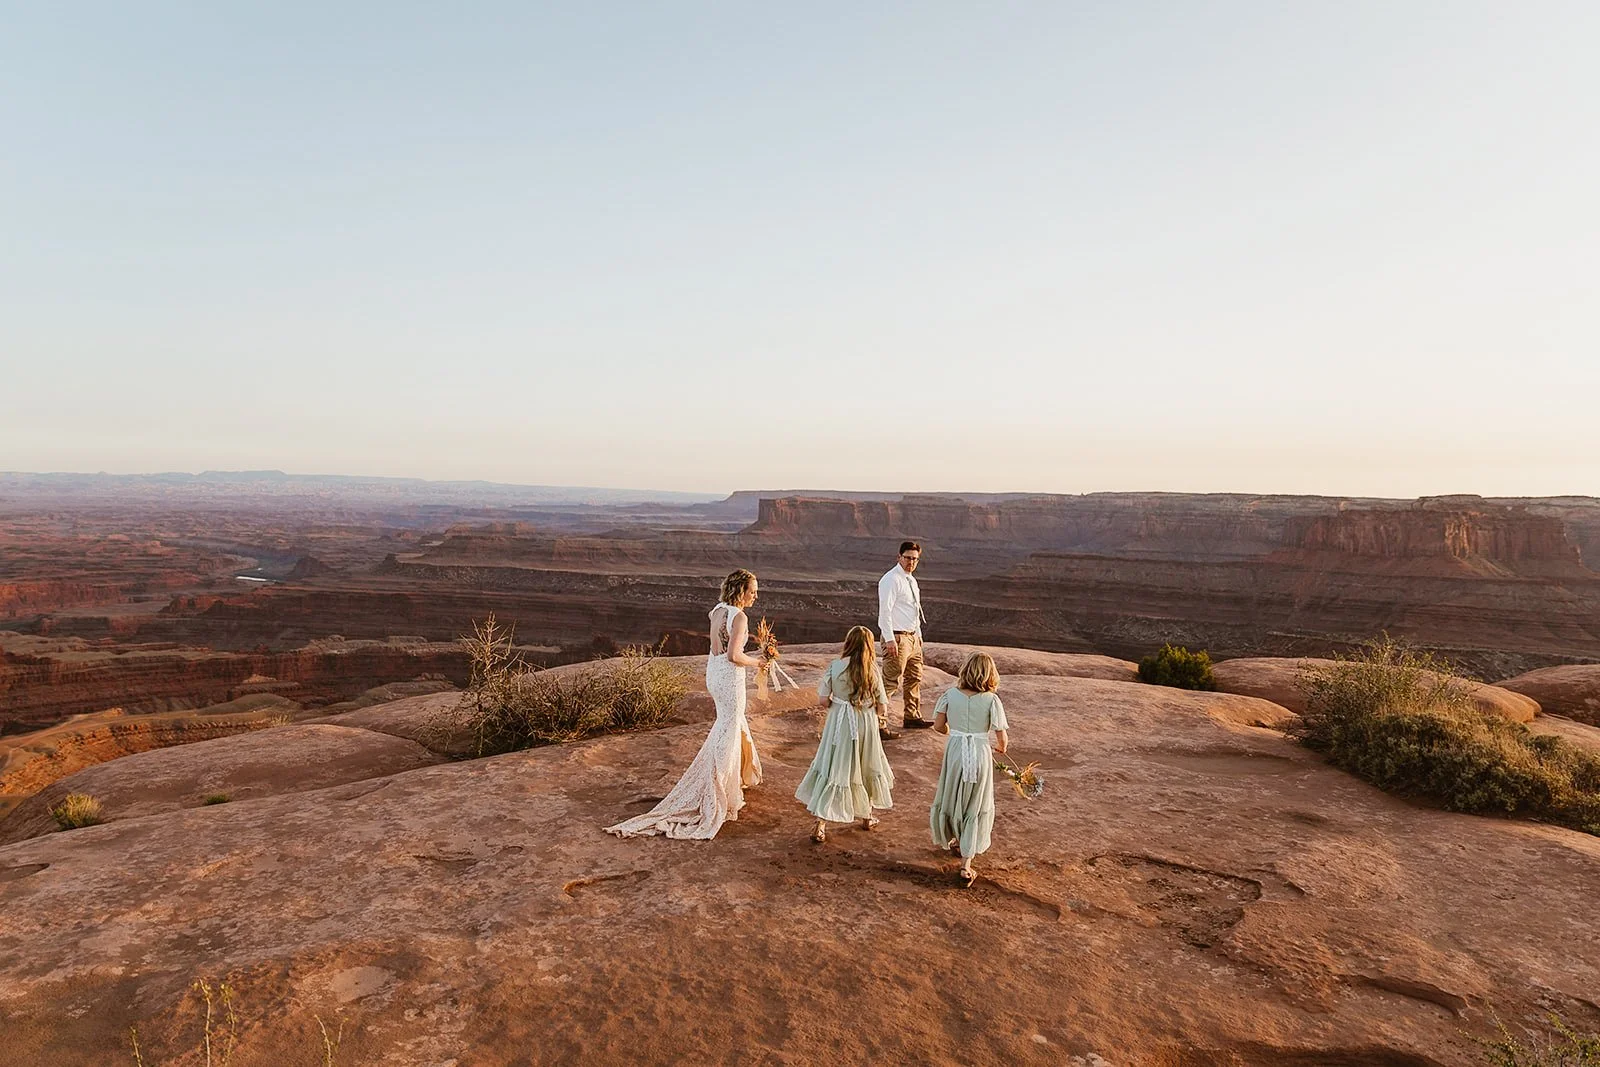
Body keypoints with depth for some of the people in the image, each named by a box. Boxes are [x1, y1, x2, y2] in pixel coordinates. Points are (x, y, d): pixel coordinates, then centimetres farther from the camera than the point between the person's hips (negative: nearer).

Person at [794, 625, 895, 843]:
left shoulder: (835, 667, -10)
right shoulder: (872, 670, -8)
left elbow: (823, 699, -7)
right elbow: (881, 707, -4)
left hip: (839, 725, -1)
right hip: (866, 725, 1)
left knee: (833, 770, 5)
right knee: (867, 768, 20)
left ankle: (821, 824, 0)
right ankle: (866, 817, 36)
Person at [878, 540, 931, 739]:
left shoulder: (911, 579, 15)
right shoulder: (891, 580, -15)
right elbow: (885, 611, -21)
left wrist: (918, 634, 21)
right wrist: (890, 639, -25)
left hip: (912, 637, 10)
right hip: (897, 638, -10)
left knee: (914, 679, 21)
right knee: (890, 683, -10)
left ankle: (911, 717, 37)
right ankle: (879, 725, -6)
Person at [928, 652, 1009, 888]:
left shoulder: (951, 695, -6)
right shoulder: (991, 700, -13)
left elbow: (939, 726, -1)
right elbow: (1001, 737, -10)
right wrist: (1000, 748, 12)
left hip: (954, 751, 2)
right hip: (980, 754, -2)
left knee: (951, 798, 24)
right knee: (975, 808, 10)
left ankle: (952, 840, 47)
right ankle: (966, 865, 12)